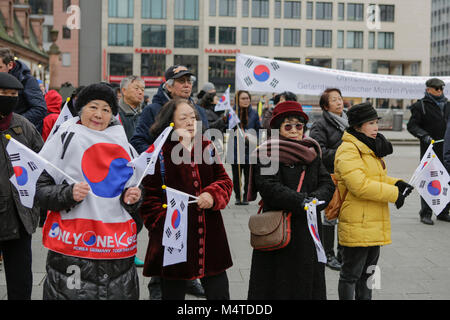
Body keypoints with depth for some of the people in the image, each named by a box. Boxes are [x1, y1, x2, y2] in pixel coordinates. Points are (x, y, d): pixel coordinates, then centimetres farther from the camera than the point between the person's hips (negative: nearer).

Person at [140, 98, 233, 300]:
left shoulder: (207, 148, 11)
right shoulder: (158, 154, -4)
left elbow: (224, 181, 13)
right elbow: (149, 197, -6)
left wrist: (213, 195, -7)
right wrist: (164, 223, -17)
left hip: (209, 238, 4)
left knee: (219, 293, 8)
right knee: (173, 293, 9)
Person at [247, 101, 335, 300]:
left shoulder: (312, 154, 13)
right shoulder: (267, 154, -6)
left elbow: (327, 183, 5)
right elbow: (269, 188, -18)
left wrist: (315, 199, -16)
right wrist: (301, 201, -25)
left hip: (308, 231, 6)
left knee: (308, 280, 11)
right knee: (278, 284, 0)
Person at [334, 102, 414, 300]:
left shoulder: (371, 148, 16)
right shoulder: (348, 150, -16)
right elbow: (359, 185, -25)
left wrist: (396, 183, 6)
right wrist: (393, 194, -18)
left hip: (375, 224, 10)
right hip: (357, 225, -10)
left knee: (367, 273, 20)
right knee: (351, 275, 2)